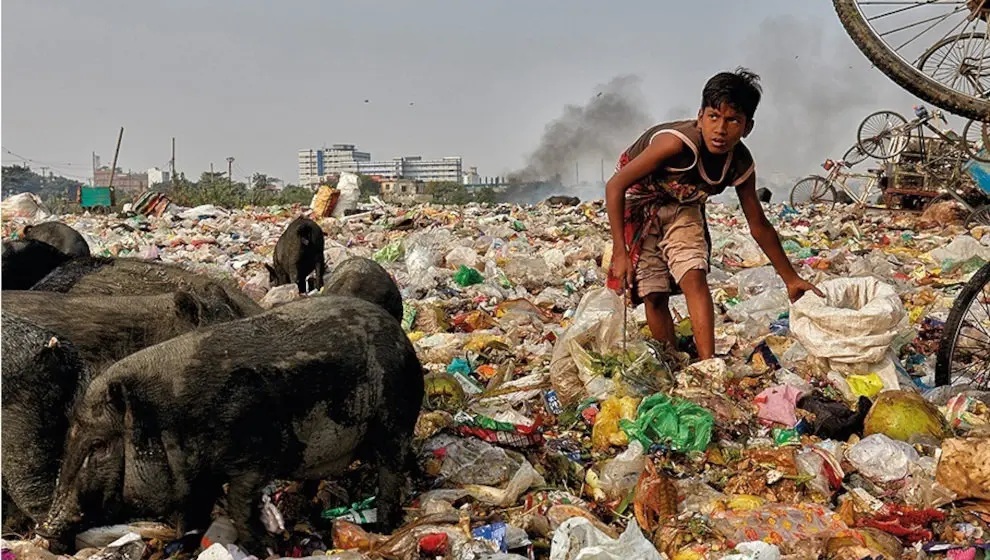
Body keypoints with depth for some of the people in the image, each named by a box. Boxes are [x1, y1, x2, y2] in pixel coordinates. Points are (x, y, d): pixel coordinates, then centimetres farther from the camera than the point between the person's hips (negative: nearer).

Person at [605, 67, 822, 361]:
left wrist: (791, 278, 3)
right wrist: (620, 253, -31)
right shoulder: (678, 142, -37)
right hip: (638, 204, -4)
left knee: (695, 277, -17)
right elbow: (615, 186, -30)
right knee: (654, 295, -7)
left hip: (682, 208, 4)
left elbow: (759, 226, -2)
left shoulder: (740, 165, -18)